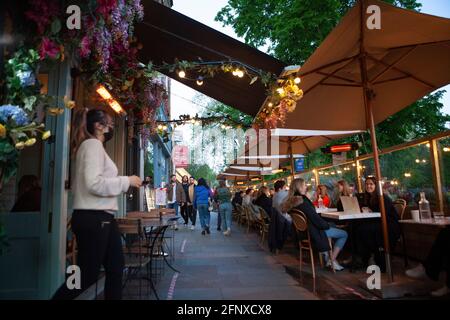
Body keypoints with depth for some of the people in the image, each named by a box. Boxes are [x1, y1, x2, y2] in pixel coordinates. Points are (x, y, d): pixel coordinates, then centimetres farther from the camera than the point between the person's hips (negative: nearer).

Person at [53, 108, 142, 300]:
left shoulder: (94, 146, 18)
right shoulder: (92, 144, -10)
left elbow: (99, 182, 7)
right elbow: (93, 183, -23)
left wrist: (126, 184, 8)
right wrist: (127, 181, -14)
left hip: (102, 217, 10)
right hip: (92, 219, -10)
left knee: (116, 267, 15)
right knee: (87, 275, 2)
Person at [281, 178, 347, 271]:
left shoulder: (291, 201, 2)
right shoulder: (303, 201, -25)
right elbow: (316, 219, -24)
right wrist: (327, 225, -6)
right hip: (314, 232, -9)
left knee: (333, 225, 27)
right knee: (344, 234, 3)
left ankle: (326, 256, 23)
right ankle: (332, 260, 6)